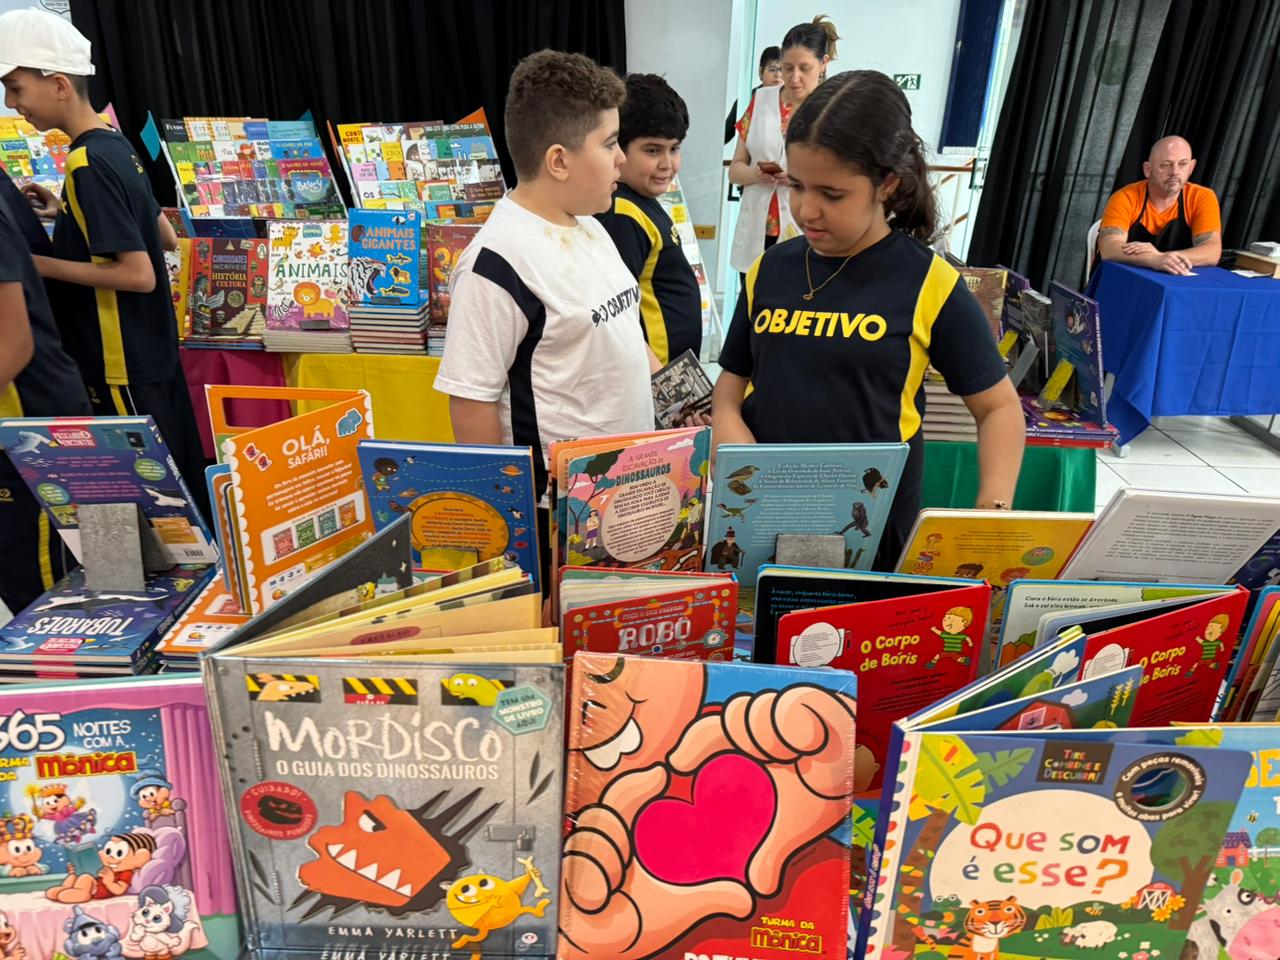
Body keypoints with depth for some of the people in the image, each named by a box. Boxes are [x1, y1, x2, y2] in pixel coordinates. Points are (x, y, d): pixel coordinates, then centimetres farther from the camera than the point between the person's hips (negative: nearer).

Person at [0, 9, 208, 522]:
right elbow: (166, 238, 17)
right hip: (152, 354, 9)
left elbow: (140, 274, -23)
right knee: (182, 486, 17)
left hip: (122, 367, -9)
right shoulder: (115, 146, 8)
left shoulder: (88, 164, -18)